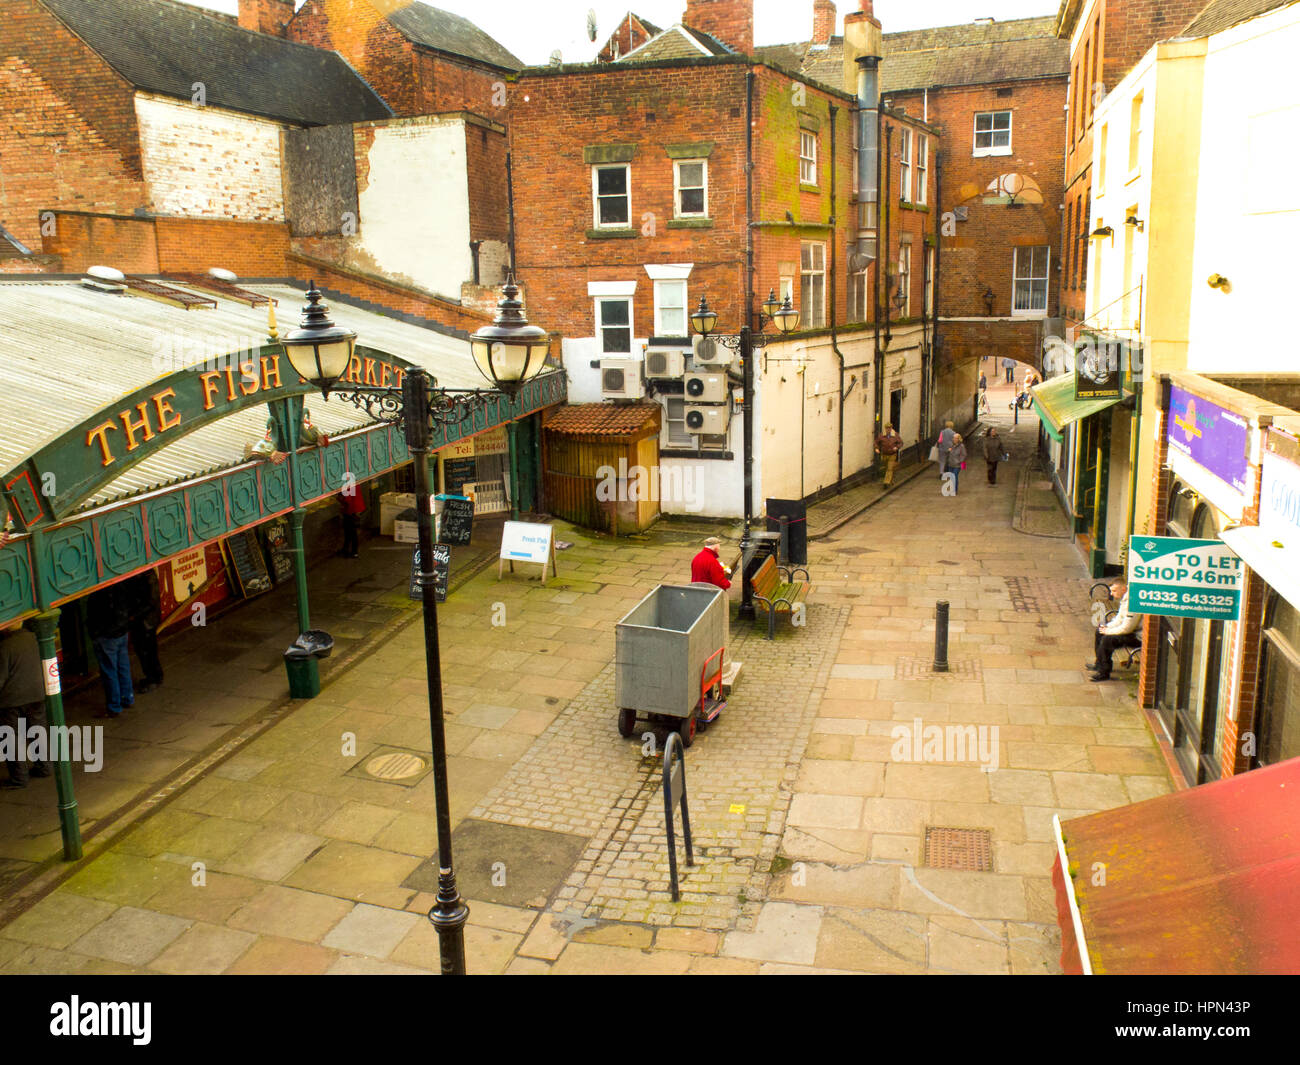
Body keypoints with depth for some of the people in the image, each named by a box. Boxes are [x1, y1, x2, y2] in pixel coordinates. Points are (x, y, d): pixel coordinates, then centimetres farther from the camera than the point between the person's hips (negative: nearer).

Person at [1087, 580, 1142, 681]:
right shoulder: (1124, 598, 4)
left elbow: (1126, 628, -27)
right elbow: (1120, 619, 16)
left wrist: (1108, 631, -14)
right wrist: (1107, 626, -1)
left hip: (1138, 637, -11)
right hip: (1129, 629, 11)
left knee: (1107, 639, -25)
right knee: (1100, 629, 15)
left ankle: (1103, 672, -11)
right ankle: (1099, 662, 27)